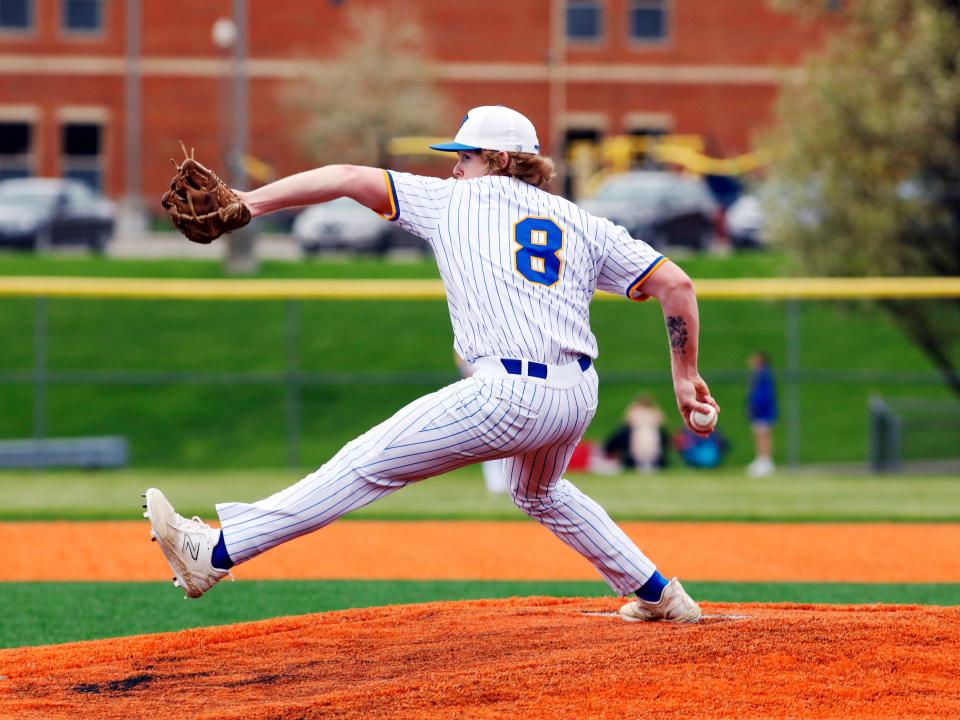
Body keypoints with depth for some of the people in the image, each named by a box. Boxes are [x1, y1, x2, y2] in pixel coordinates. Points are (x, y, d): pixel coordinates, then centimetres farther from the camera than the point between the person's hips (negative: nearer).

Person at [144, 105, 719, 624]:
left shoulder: (455, 200, 11)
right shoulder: (581, 222, 19)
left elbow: (351, 178, 6)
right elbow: (676, 284, 11)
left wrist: (251, 202, 8)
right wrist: (686, 375, 17)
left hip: (510, 396, -6)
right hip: (579, 396, 6)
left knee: (369, 465, -2)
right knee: (540, 494, 36)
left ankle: (217, 552, -2)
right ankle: (660, 595, 39)